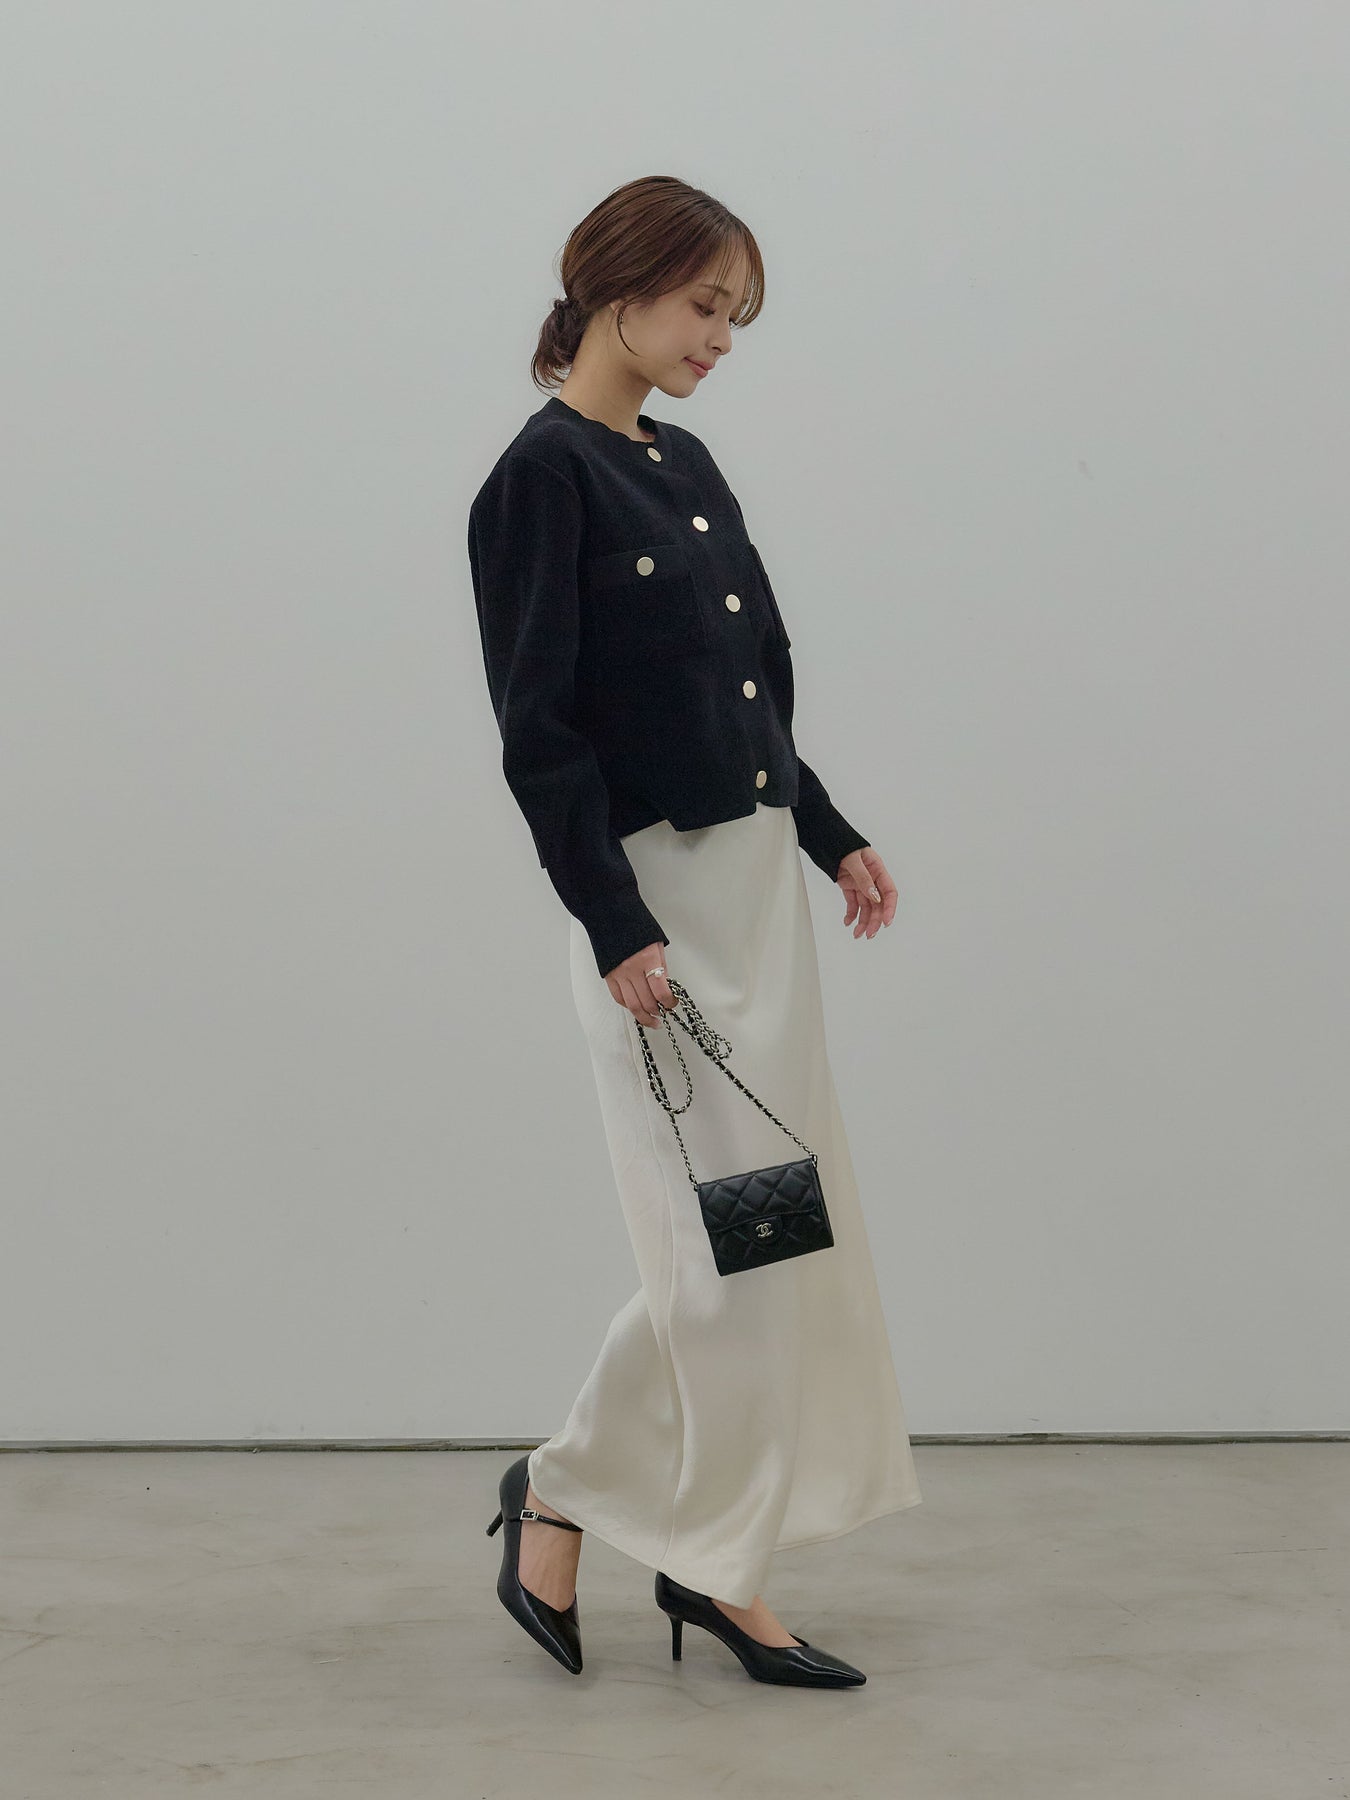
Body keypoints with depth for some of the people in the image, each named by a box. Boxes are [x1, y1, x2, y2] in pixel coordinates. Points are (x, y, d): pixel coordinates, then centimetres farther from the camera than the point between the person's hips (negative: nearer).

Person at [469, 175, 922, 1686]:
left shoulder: (684, 464, 13)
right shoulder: (543, 478, -12)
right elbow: (538, 729, -17)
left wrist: (833, 838, 17)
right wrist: (618, 932, -20)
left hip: (756, 880, 9)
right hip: (657, 897, -9)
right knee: (721, 1242, -4)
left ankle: (711, 1560, 22)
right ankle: (559, 1491, 17)